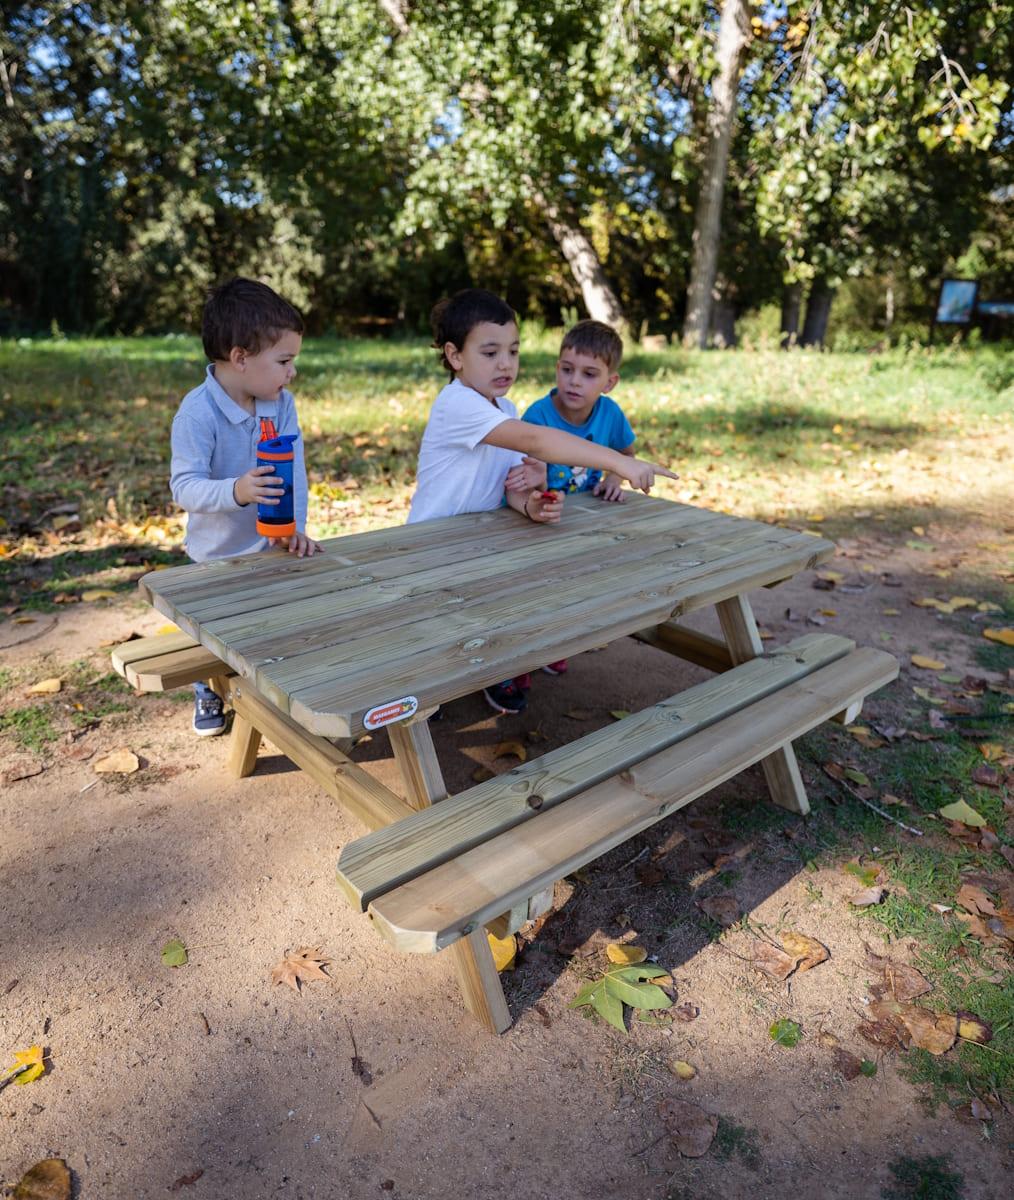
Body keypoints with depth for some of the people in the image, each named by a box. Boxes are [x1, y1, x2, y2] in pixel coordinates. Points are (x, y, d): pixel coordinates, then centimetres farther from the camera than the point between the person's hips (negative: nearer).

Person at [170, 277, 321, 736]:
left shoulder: (282, 405, -8)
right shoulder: (197, 412, -23)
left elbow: (294, 472, -13)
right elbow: (184, 486, -27)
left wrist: (296, 526, -26)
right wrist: (235, 492, -46)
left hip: (272, 547, 4)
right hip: (217, 554, -3)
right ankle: (209, 697, 42)